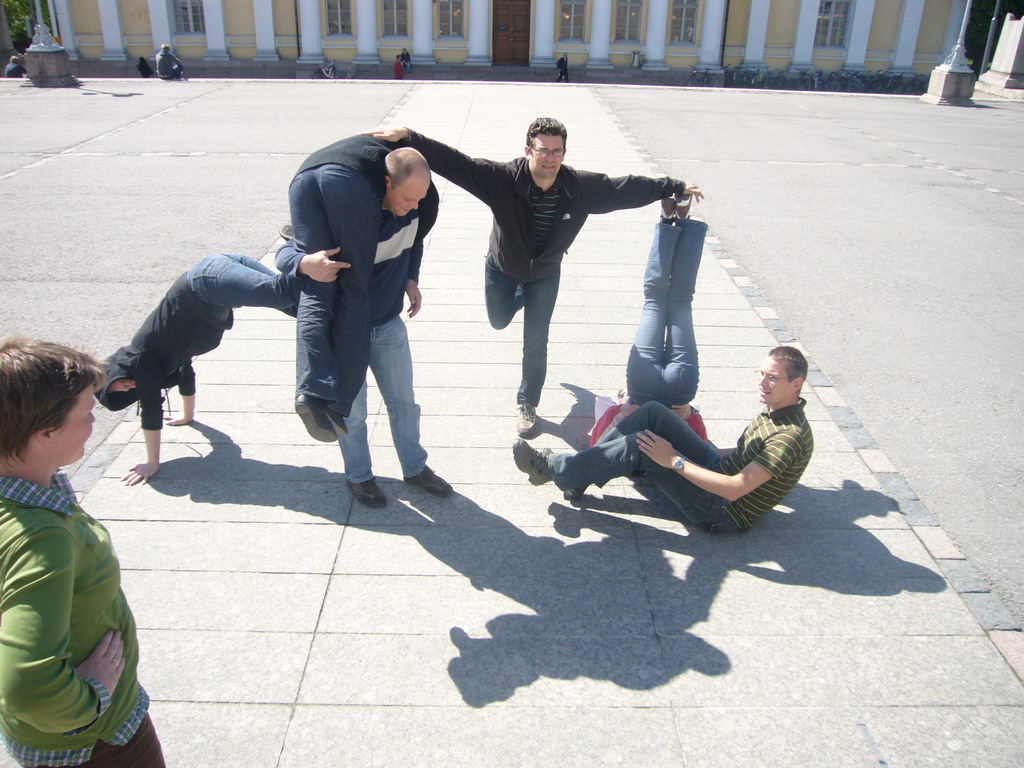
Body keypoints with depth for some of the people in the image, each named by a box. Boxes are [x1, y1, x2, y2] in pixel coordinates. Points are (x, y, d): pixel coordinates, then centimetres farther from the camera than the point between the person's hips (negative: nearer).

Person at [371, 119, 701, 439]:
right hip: (502, 268, 0)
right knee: (499, 321, 23)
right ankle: (520, 298, 60)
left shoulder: (582, 187, -26)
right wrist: (409, 138, -53)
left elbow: (629, 188, -14)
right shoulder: (503, 178, -34)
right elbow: (454, 162, -41)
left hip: (545, 274, 0)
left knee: (536, 343, 3)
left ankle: (527, 404, 25)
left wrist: (676, 187, -6)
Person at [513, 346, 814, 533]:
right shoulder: (775, 411, 8)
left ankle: (554, 469, -11)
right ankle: (579, 476, -7)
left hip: (722, 511, -9)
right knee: (653, 412, -8)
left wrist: (675, 461, -25)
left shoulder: (790, 436, -22)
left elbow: (735, 489, -27)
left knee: (640, 445, -24)